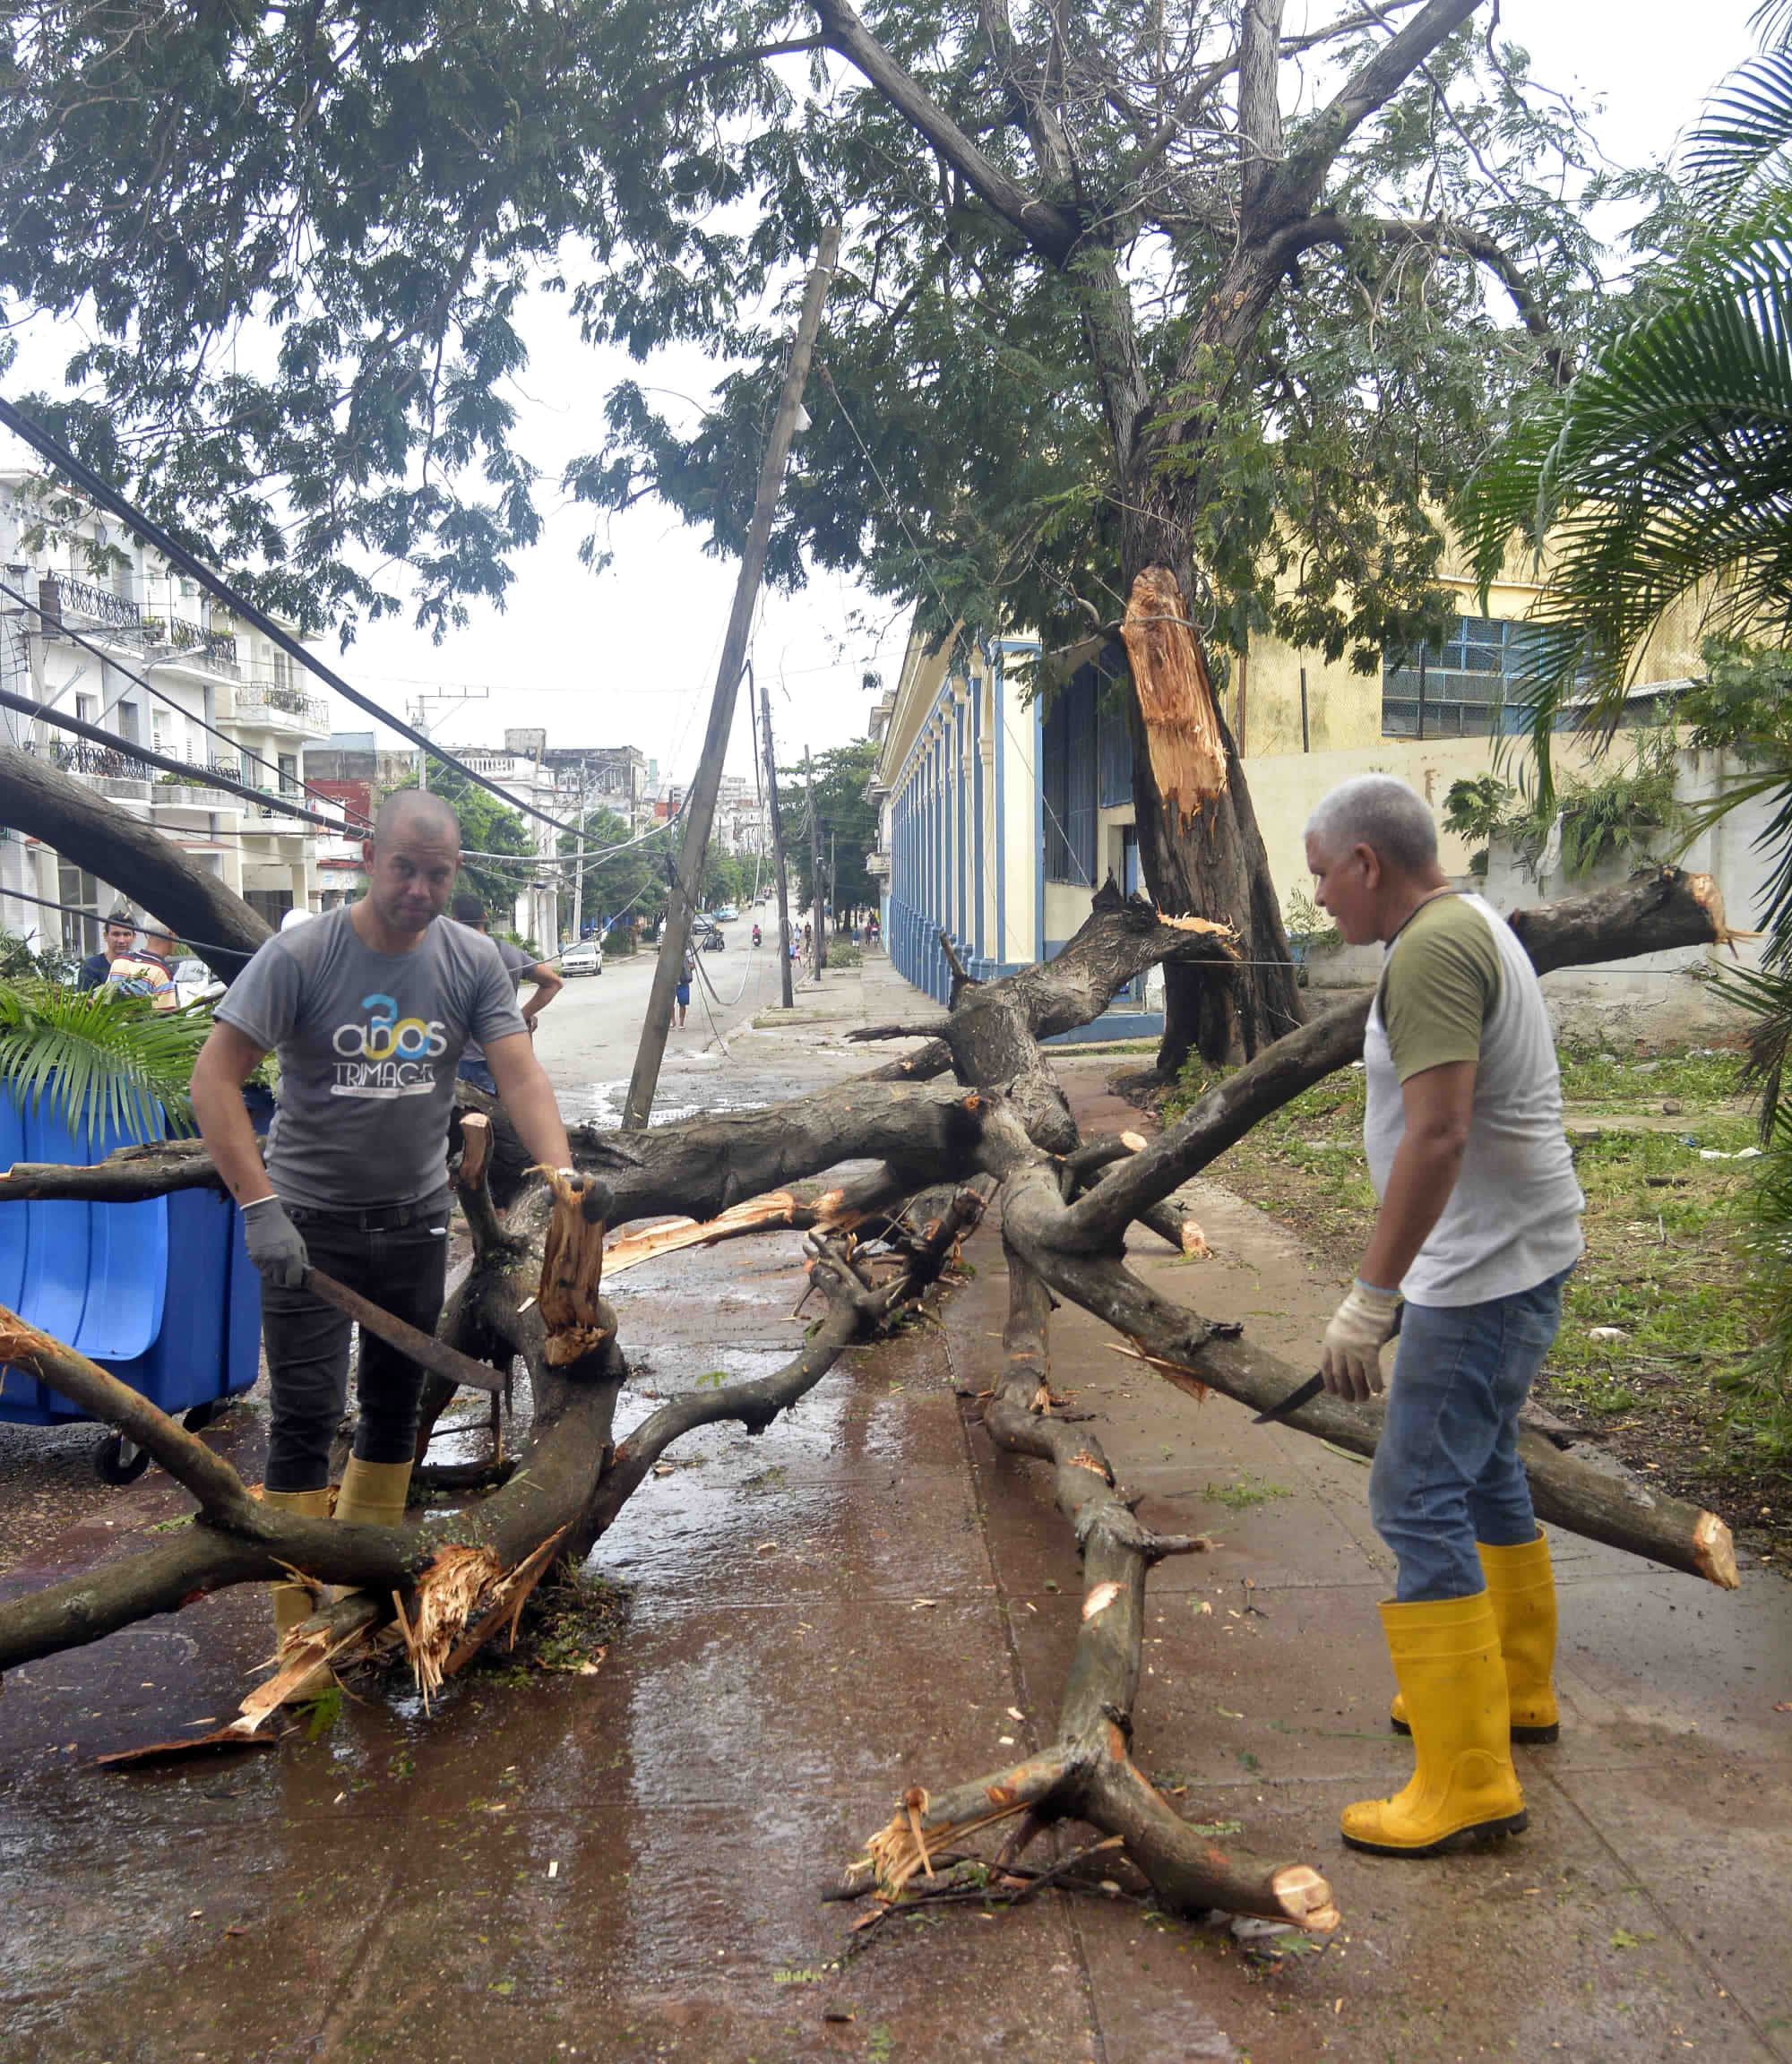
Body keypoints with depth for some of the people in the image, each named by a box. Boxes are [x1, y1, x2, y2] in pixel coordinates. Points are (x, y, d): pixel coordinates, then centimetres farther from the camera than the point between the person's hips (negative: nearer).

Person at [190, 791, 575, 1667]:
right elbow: (214, 1077, -17)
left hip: (416, 1219, 4)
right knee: (307, 1413, -4)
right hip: (310, 1224, -4)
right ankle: (301, 1632, 4)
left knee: (395, 1404, 14)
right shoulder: (302, 955, -15)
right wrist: (259, 1205, -25)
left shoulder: (472, 961, -5)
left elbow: (521, 1076, -11)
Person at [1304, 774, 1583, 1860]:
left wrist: (1371, 1295, -25)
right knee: (1482, 1471, 22)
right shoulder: (1475, 926, 14)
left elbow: (1439, 1134, -28)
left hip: (1485, 1270, -11)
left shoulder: (1433, 947, -19)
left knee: (1419, 1499, -8)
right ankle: (1516, 1689, 38)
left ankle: (1468, 1778, -2)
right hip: (1516, 1253, 11)